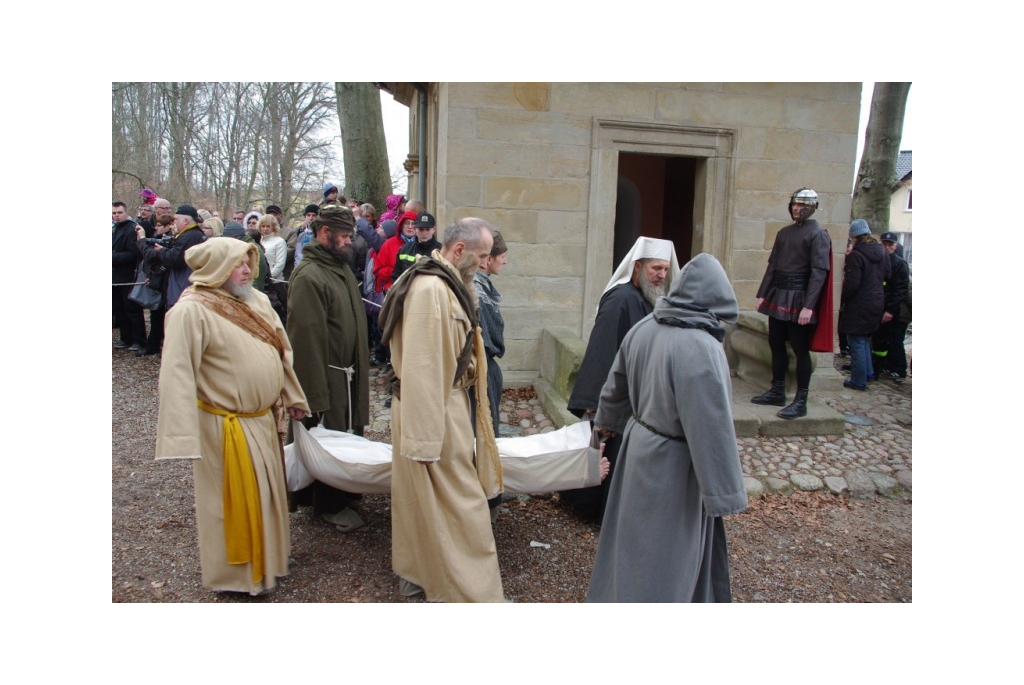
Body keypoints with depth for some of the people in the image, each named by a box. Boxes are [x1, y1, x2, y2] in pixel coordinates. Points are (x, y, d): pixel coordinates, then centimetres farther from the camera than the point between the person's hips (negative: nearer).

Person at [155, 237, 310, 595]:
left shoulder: (257, 300, 5)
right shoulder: (191, 311, -18)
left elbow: (279, 350, 13)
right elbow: (178, 374, -22)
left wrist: (291, 396, 14)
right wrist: (184, 438, -25)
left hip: (263, 420, 7)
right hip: (225, 427, -7)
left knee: (266, 490, 22)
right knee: (234, 499, 8)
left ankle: (268, 550, 44)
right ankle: (236, 573, 27)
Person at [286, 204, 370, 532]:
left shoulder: (341, 269, 11)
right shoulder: (308, 276, -20)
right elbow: (307, 337, -24)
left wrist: (361, 370, 19)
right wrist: (316, 392, -24)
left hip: (349, 373, 9)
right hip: (327, 376, -9)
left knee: (349, 434, 19)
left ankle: (345, 495, 34)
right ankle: (330, 505, 20)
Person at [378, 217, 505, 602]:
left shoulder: (447, 284, 9)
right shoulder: (430, 288, -23)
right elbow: (420, 366, -26)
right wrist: (425, 436, -25)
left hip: (446, 400, 10)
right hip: (433, 409, -10)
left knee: (423, 495, 20)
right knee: (457, 501, 0)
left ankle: (415, 571, 36)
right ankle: (468, 591, 13)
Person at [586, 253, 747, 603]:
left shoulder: (644, 327, -5)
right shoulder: (701, 348, -28)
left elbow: (616, 384, 11)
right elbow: (711, 427, -26)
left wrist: (609, 420, 30)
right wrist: (724, 494, -16)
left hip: (639, 444, 8)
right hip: (674, 464, -7)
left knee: (634, 540, 26)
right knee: (664, 553, 11)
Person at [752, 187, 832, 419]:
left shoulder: (818, 234, -8)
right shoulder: (784, 233, 13)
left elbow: (819, 272, -14)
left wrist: (808, 306, -21)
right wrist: (762, 295, 8)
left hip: (799, 300, -7)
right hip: (778, 298, 7)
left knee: (800, 350, -2)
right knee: (776, 345, 13)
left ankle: (801, 402, 5)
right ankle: (777, 392, 26)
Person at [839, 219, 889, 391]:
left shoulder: (855, 255, -19)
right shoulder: (882, 252, 6)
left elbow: (851, 284, -20)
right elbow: (886, 276, 15)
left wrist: (842, 300, -6)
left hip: (859, 306, -8)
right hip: (877, 303, 8)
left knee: (857, 342, 0)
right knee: (865, 339, 22)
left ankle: (859, 380, 5)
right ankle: (868, 373, 30)